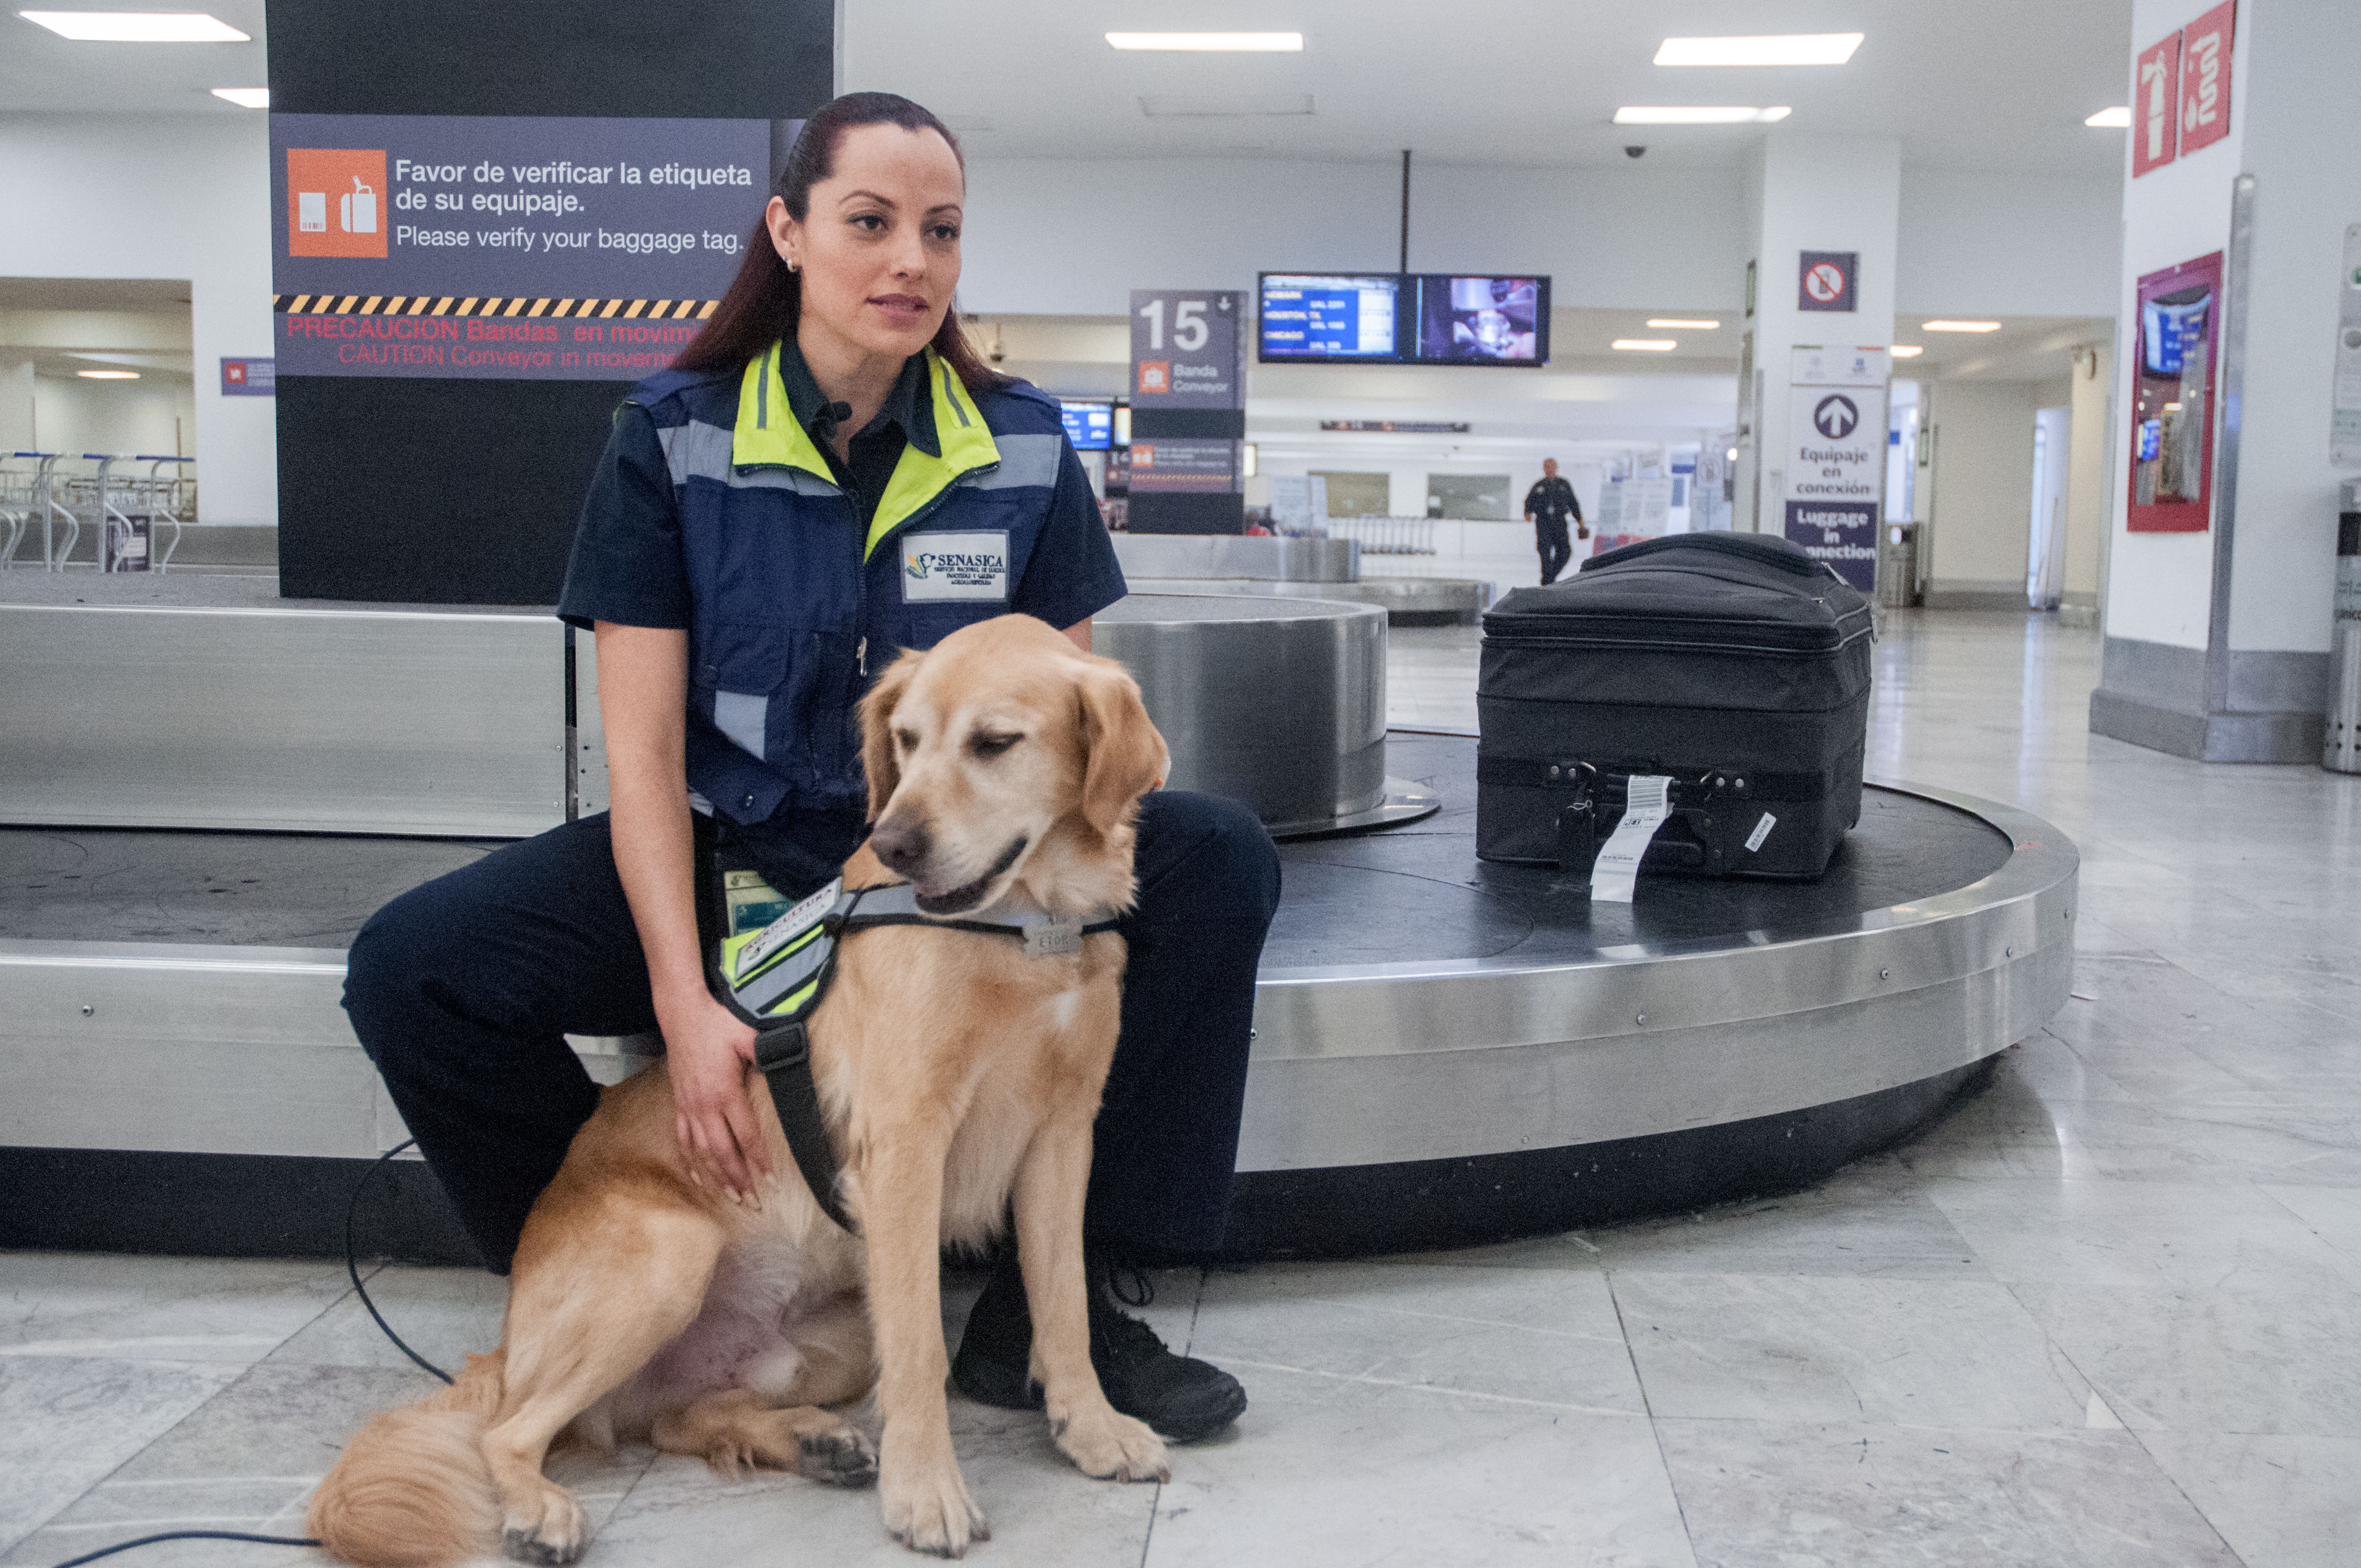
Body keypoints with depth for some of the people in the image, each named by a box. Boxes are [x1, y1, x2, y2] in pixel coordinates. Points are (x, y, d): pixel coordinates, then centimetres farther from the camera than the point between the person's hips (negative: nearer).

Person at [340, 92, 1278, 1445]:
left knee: (1221, 862, -23)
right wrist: (684, 1001, -22)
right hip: (726, 853, -1)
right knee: (411, 968, -23)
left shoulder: (1023, 446, -3)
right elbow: (642, 743, -10)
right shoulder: (674, 435, -7)